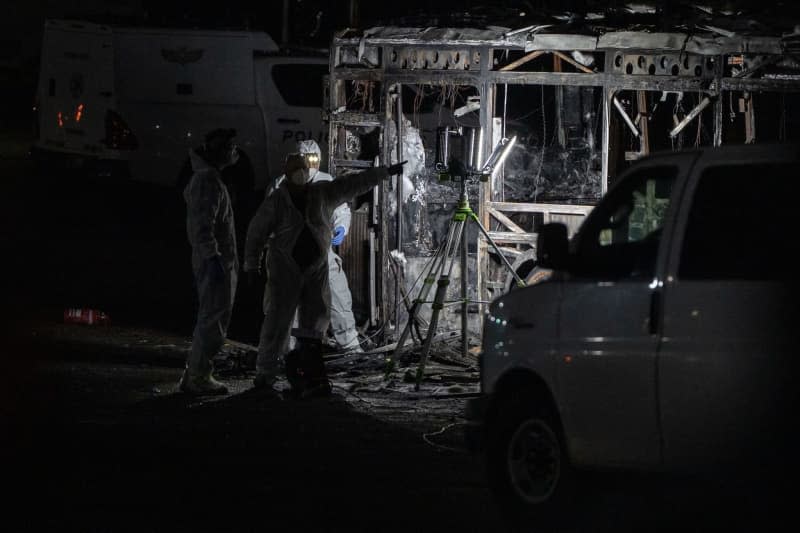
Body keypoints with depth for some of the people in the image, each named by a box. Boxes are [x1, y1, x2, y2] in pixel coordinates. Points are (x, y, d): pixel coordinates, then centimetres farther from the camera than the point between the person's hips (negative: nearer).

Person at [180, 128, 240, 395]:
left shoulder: (207, 177, 18)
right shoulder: (208, 180, -16)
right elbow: (204, 223, -24)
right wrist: (212, 257, -29)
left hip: (212, 260, 11)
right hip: (216, 260, -11)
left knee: (210, 318, 16)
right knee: (213, 320, -8)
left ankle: (194, 375, 20)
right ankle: (199, 376, -7)